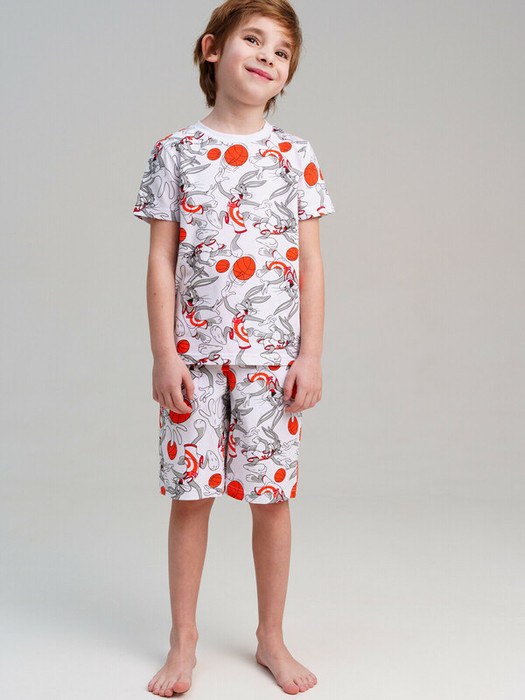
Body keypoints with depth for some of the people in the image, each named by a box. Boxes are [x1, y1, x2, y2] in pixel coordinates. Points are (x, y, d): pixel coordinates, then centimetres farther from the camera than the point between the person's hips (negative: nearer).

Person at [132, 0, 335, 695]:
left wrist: (311, 354, -2)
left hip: (273, 357, 1)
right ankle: (183, 642, 23)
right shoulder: (176, 151, 2)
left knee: (271, 495, 7)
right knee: (190, 494, 5)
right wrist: (165, 353, -5)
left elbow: (310, 264, 4)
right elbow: (163, 260, 1)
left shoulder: (296, 156, 5)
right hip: (194, 354, 0)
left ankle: (272, 638, 25)